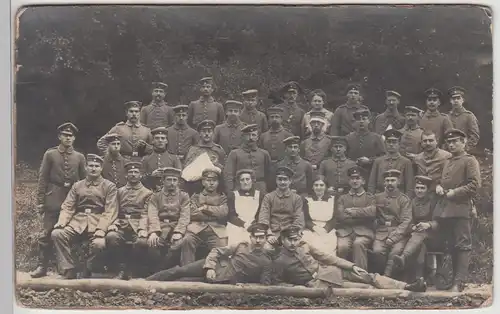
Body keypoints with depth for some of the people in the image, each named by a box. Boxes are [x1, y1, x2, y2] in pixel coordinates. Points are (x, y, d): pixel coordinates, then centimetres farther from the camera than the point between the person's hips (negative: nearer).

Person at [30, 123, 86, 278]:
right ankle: (42, 266, 6)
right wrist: (40, 201, -4)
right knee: (46, 234, -2)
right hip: (53, 201, -2)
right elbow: (43, 179, 0)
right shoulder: (50, 154, 2)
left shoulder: (79, 157, 8)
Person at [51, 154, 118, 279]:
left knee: (99, 243, -34)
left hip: (98, 221, -3)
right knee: (57, 234, -23)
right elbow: (67, 207, 10)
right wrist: (61, 222, -11)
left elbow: (110, 211, -4)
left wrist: (100, 230, -20)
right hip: (77, 222, 3)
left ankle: (87, 274, -8)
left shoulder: (109, 186, 6)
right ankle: (69, 273, -16)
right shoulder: (77, 186, 18)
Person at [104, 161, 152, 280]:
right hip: (121, 225, 2)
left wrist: (142, 229, -17)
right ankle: (122, 269, -14)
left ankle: (127, 269, -8)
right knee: (111, 237, -32)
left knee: (142, 242, -34)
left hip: (137, 226, -1)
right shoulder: (119, 191, 21)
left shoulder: (147, 193, 14)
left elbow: (145, 214, 2)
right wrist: (112, 224, -9)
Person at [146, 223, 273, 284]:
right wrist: (210, 267, -13)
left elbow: (262, 284, -2)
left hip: (230, 282, -1)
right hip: (216, 267, 2)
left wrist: (244, 286, -18)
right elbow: (216, 251, 2)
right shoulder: (241, 245, 2)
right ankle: (147, 281, -1)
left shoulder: (267, 261, -3)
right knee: (181, 270, -8)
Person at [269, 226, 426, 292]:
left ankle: (406, 287, -12)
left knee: (367, 276, -9)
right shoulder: (279, 262, -4)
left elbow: (326, 257, 9)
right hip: (315, 283, -4)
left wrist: (351, 265, 2)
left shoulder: (304, 246, 9)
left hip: (327, 271, 4)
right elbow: (277, 284, 1)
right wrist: (297, 286, -11)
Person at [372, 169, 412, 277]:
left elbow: (406, 221, -5)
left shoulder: (404, 199, 4)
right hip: (381, 232, 2)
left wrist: (393, 237, -15)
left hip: (399, 233, -2)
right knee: (377, 250, -27)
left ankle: (386, 276, -20)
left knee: (396, 251, -31)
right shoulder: (377, 198, 13)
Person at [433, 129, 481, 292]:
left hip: (460, 209, -7)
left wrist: (454, 193, -15)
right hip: (444, 209, 7)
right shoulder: (447, 162, 20)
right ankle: (454, 276, 20)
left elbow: (474, 185, -11)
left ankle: (459, 282, -6)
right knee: (451, 246, 12)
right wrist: (438, 186, 8)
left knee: (462, 245, -5)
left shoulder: (470, 161, -2)